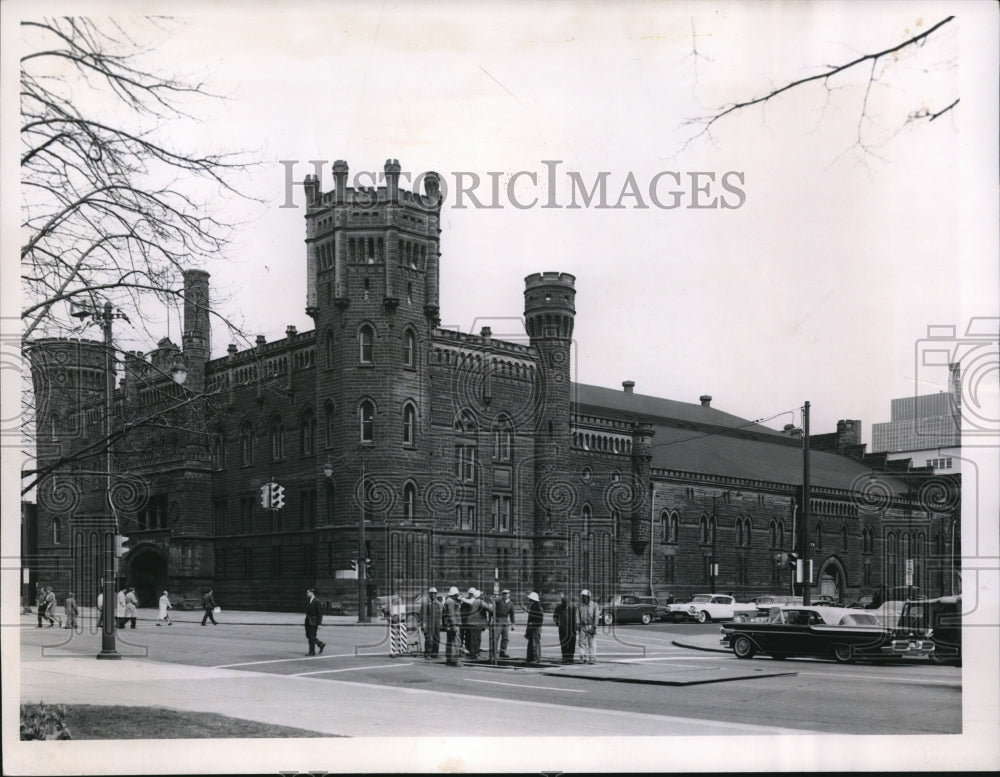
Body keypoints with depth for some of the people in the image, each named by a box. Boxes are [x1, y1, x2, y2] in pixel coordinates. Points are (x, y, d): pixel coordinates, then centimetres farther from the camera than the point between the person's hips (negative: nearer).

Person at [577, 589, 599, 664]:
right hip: (583, 627, 3)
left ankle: (592, 658, -4)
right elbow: (578, 617, 5)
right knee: (582, 643, -1)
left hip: (591, 626, -3)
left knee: (592, 643, -6)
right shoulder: (580, 606, 7)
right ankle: (584, 658, 3)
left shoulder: (594, 605, -3)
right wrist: (577, 628, -3)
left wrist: (594, 627, -14)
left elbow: (595, 616, -7)